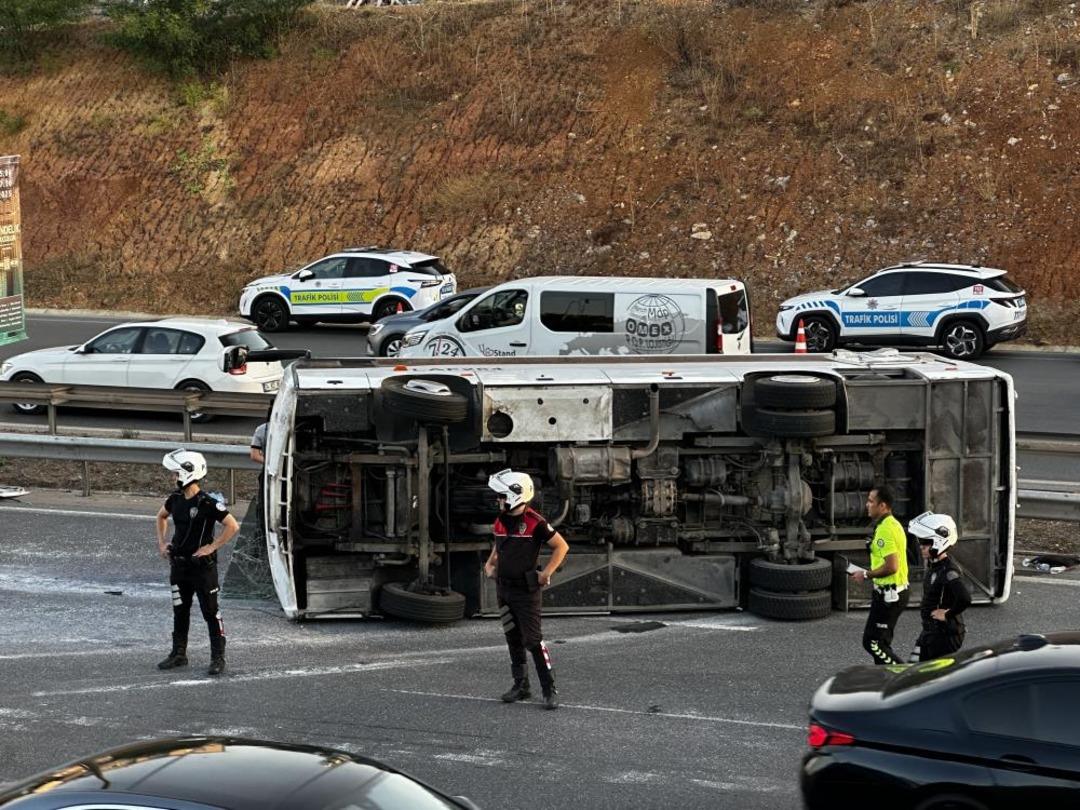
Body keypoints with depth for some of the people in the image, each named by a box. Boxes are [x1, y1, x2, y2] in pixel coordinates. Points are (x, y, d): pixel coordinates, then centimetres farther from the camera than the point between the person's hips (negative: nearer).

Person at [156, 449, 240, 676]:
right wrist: (161, 542, 15)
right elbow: (161, 517, 24)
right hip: (179, 564, 7)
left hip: (202, 566, -7)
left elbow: (232, 526, -20)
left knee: (211, 612, 0)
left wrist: (212, 547, -18)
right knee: (180, 611, 14)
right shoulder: (175, 499, 3)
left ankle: (218, 658, 7)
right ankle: (178, 654, 25)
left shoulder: (207, 503, -18)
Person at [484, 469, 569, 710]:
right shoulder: (501, 521, 7)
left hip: (527, 590, -7)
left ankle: (550, 691, -6)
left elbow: (561, 546, -10)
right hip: (504, 589, 7)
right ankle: (521, 685, 21)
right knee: (513, 639, 12)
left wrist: (546, 573, -13)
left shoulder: (534, 522, -15)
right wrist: (490, 564, 10)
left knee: (533, 640, -10)